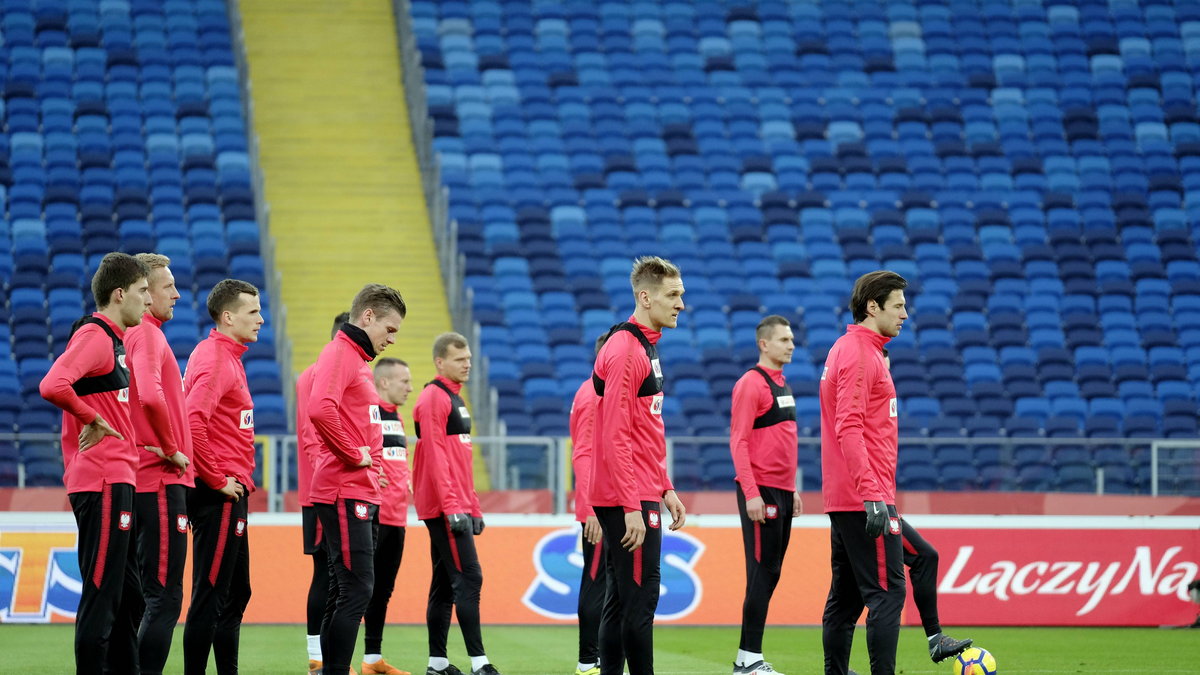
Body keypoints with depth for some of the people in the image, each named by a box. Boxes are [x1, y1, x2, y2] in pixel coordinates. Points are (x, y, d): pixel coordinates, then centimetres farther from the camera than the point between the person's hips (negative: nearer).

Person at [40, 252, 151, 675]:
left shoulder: (113, 339, 18)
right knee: (101, 593, -8)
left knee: (126, 594, 14)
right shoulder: (94, 336, -13)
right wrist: (93, 420, -16)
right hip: (102, 482, -10)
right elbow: (53, 386, -28)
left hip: (117, 480, 10)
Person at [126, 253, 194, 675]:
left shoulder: (131, 335, 16)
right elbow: (151, 396, -28)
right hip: (161, 479, -10)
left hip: (137, 478, 10)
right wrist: (171, 448, -15)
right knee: (164, 596, -9)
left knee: (136, 593, 12)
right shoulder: (147, 335, -12)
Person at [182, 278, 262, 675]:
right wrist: (217, 480, -20)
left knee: (235, 593, 15)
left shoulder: (227, 356, 16)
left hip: (229, 494, 10)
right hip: (220, 495, -10)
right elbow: (193, 424, -26)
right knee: (210, 595, -8)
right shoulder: (215, 359, -14)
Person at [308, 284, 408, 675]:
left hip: (360, 492, 10)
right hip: (345, 492, -10)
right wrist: (353, 455, -19)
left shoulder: (358, 359, 20)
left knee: (346, 592, 11)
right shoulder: (339, 355, -11)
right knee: (357, 589, -12)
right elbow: (320, 409, -28)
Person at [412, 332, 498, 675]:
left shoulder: (455, 399, 19)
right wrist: (452, 506, -22)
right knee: (468, 578, -14)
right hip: (444, 506, -10)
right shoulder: (433, 398, -10)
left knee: (445, 583, 9)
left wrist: (473, 506, 20)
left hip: (457, 507, 10)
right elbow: (435, 456, -17)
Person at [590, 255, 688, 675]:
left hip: (640, 496, 10)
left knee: (621, 599, 11)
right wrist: (632, 506, -22)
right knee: (640, 599, -9)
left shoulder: (647, 348, 16)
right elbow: (615, 436, -20)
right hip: (628, 499, -10)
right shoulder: (624, 351, -15)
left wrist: (666, 489, 18)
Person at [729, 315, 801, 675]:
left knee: (770, 573, 8)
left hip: (782, 492, 9)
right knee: (762, 573, -9)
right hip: (761, 492, -9)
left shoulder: (781, 384, 16)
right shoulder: (751, 384, -10)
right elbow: (738, 442, -15)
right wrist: (751, 493, -20)